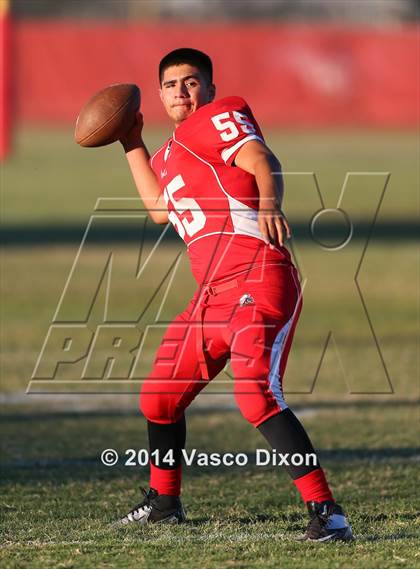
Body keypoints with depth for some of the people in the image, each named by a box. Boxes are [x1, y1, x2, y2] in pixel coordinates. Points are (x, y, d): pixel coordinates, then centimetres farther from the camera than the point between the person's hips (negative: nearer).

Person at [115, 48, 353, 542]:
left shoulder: (217, 118, -1)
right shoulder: (173, 150, 24)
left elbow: (262, 161, -19)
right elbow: (160, 208, 39)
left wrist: (268, 203, -40)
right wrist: (133, 146, 36)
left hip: (259, 279, -10)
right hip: (213, 294, 10)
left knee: (257, 397, -27)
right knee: (159, 397, 20)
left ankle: (326, 514, -30)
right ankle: (163, 501, 42)